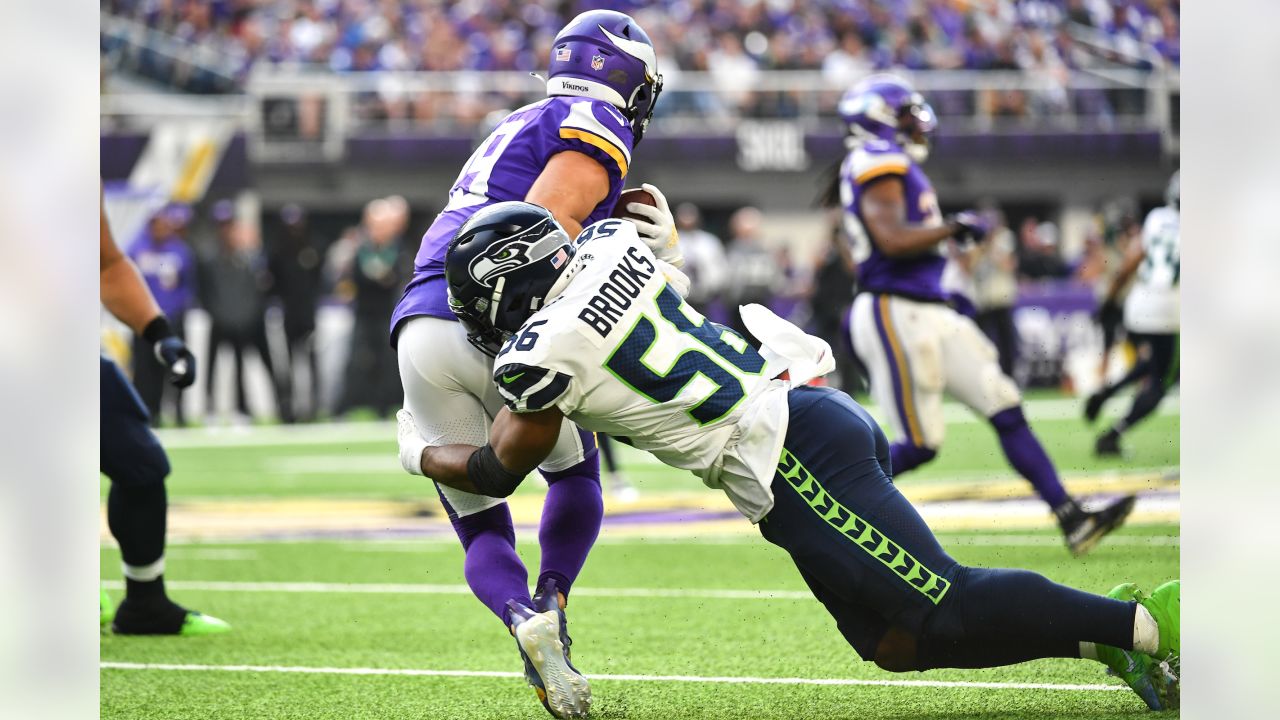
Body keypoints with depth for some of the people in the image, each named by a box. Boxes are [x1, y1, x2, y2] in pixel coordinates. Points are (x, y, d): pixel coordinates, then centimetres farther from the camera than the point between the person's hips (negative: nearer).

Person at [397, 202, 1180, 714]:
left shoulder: (543, 354, -5)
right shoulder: (610, 245, 13)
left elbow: (497, 471, 12)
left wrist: (418, 453, 30)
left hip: (796, 458, -9)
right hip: (817, 404, 9)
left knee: (947, 607, -13)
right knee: (896, 644, 10)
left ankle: (1147, 621, -21)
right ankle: (1107, 631, 3)